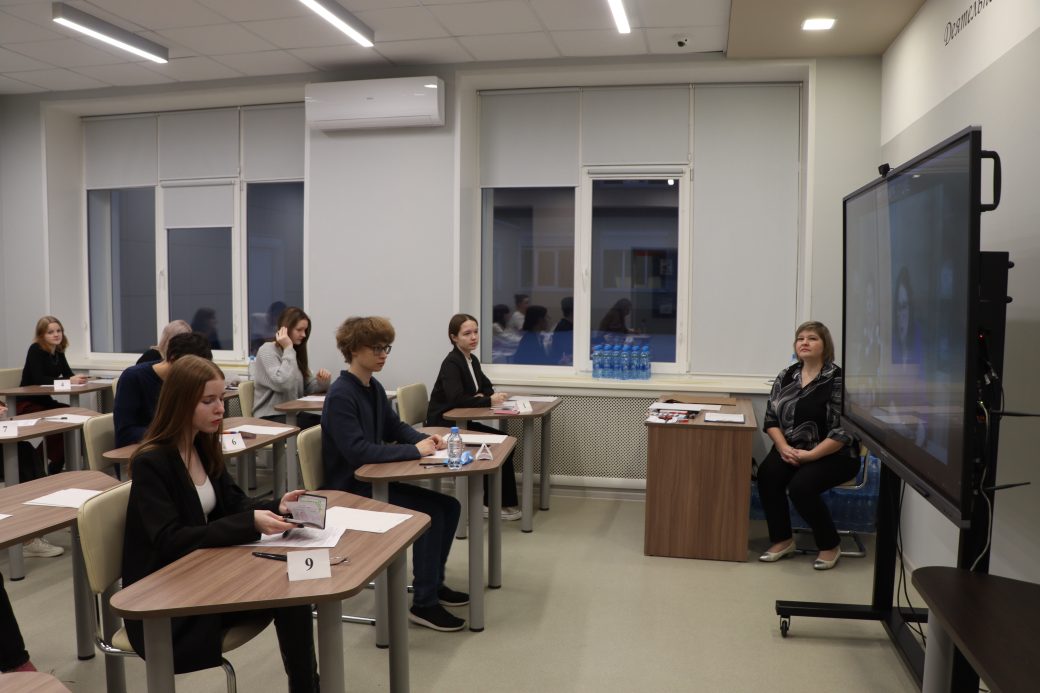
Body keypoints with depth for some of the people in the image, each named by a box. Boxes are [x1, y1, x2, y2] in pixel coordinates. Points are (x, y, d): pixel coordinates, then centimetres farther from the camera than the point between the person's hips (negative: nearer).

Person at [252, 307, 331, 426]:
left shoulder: (296, 351, 18)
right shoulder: (267, 351, -7)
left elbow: (307, 387, 16)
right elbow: (284, 384, -23)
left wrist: (321, 381, -7)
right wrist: (288, 349, -14)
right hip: (271, 417, -7)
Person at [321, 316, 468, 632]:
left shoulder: (374, 388, 8)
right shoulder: (340, 395, -20)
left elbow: (395, 427, 18)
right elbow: (356, 451, -29)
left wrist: (425, 438, -4)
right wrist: (414, 451, -28)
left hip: (376, 480, 9)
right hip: (352, 490, -9)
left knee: (449, 506, 4)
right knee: (430, 513, -21)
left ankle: (434, 583, 20)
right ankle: (424, 604, -9)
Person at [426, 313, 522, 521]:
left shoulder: (472, 360, 9)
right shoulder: (451, 363, -17)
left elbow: (487, 387, 17)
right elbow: (456, 399, -29)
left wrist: (481, 397, -6)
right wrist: (488, 401, -27)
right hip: (444, 426, -8)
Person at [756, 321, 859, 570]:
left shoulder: (838, 379, -12)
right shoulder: (786, 376, 6)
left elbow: (843, 430, -17)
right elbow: (771, 417, 6)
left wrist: (810, 455, -20)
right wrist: (784, 447, -11)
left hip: (832, 454, -5)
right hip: (792, 449, 5)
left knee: (801, 486, -28)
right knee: (767, 474, -23)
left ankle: (830, 545, -2)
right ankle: (783, 540, -5)